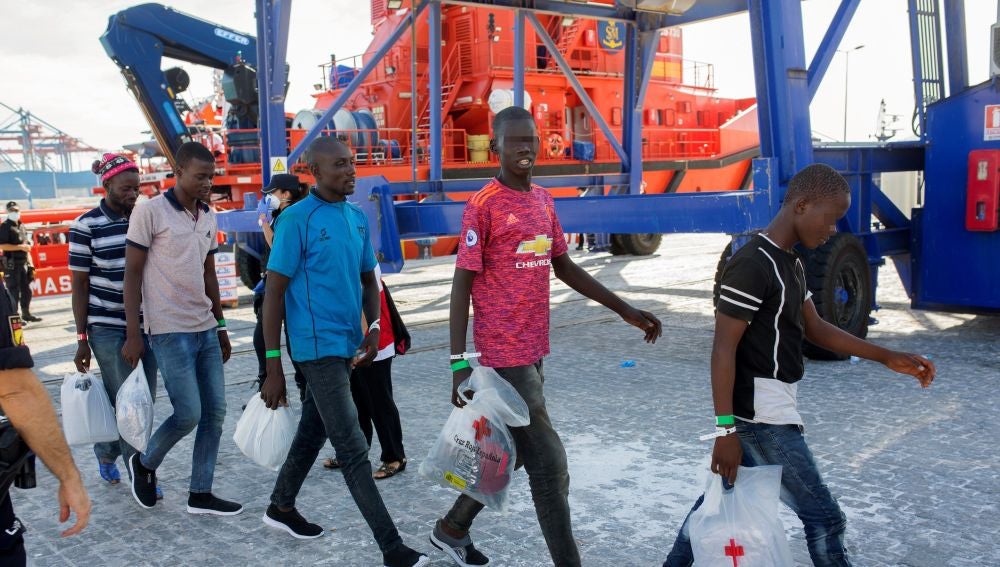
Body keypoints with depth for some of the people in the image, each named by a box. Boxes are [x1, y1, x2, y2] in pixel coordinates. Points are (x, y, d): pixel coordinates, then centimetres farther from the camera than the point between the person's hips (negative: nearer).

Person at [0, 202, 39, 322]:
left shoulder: (21, 226, 16)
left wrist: (30, 263, 18)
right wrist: (20, 247, -19)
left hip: (24, 263, 7)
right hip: (12, 264, -7)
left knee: (26, 290, 13)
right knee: (13, 291, -6)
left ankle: (26, 314, 23)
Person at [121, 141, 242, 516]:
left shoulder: (209, 217, 11)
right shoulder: (150, 212, -8)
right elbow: (132, 274, -8)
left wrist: (220, 325, 17)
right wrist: (133, 335, -12)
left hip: (206, 330, 7)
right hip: (170, 331, -7)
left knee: (215, 412, 5)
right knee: (188, 414, -7)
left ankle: (201, 495, 16)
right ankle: (144, 464, 21)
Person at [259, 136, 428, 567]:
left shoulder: (358, 218, 9)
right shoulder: (296, 219, -12)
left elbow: (369, 280, 17)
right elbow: (273, 294, -11)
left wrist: (373, 329, -2)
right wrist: (273, 368, -12)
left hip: (347, 345, 8)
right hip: (318, 348, -7)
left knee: (313, 433, 21)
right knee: (353, 451, -6)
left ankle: (281, 508, 41)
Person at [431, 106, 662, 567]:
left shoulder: (543, 200, 11)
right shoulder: (483, 206, -12)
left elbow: (565, 268, 18)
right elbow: (462, 286, -13)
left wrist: (626, 311, 16)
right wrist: (459, 363, -18)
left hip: (533, 350, 8)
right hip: (505, 355, -8)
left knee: (508, 452, 19)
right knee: (549, 465, -4)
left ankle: (451, 528, 38)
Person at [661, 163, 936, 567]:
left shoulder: (790, 263, 10)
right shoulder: (752, 265, -21)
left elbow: (814, 328, 18)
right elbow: (724, 349, -21)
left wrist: (887, 358, 14)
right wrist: (726, 429, -23)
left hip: (763, 410, 10)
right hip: (762, 416, -10)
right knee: (824, 518, 0)